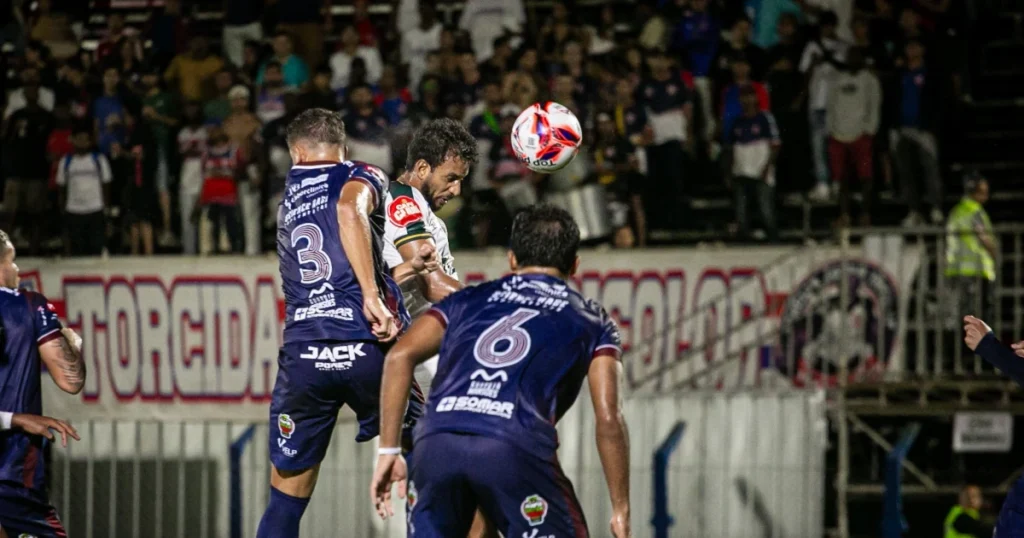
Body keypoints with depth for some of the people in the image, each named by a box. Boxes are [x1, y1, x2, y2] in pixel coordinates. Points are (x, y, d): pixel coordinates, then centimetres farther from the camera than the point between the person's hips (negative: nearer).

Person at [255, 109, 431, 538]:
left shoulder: (288, 201, 24)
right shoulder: (361, 177, 6)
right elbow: (350, 212, -18)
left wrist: (405, 267, 34)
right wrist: (373, 295, -21)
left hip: (302, 354, 4)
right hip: (366, 348, -4)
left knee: (285, 503, 9)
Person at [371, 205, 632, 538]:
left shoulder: (471, 300, 29)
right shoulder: (591, 321, 24)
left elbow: (399, 356, 14)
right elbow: (608, 419, 12)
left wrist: (388, 451, 15)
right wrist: (620, 509, 17)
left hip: (436, 443, 3)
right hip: (514, 448, -3)